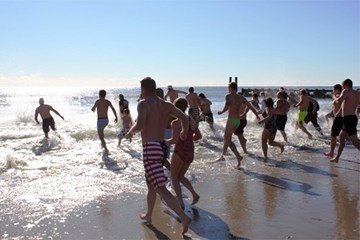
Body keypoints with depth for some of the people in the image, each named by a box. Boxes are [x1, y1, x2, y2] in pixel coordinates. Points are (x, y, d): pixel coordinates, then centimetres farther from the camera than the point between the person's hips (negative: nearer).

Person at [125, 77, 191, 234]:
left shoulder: (143, 104, -8)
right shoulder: (166, 105, 10)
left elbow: (140, 125, -24)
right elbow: (184, 118, 2)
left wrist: (131, 131, -3)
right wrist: (184, 132, 20)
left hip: (150, 148, -8)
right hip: (161, 146, 8)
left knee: (161, 189, -8)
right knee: (151, 184, 25)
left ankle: (184, 218, -16)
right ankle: (148, 215, 40)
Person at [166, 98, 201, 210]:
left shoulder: (176, 123, -16)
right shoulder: (192, 121, 5)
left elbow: (175, 140, -23)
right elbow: (198, 136, 11)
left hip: (180, 152, -7)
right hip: (190, 152, 7)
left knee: (174, 178, 13)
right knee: (181, 176, 23)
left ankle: (181, 203, 11)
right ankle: (194, 194, 6)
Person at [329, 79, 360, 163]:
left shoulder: (346, 91, -9)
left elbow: (339, 101, -27)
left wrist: (335, 98, -5)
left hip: (348, 119, -9)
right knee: (341, 137, 21)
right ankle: (337, 158, 29)